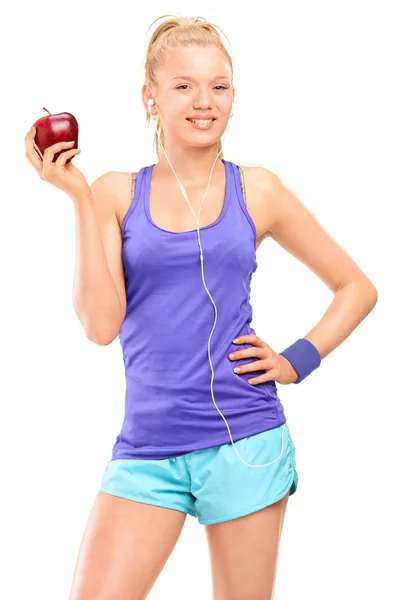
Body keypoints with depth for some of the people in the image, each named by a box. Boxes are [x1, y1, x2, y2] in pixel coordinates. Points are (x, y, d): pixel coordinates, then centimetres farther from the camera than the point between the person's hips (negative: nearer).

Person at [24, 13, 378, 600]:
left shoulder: (256, 191, 4)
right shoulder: (116, 193, 4)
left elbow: (357, 288, 14)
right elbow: (101, 324, -9)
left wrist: (298, 359, 1)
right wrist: (79, 197, -10)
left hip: (244, 440, 0)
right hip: (147, 446, 0)